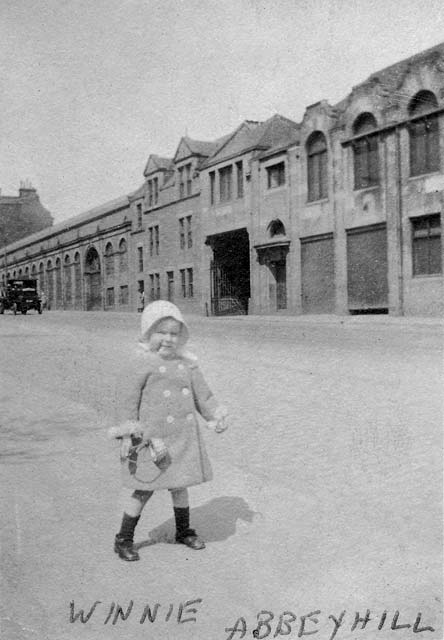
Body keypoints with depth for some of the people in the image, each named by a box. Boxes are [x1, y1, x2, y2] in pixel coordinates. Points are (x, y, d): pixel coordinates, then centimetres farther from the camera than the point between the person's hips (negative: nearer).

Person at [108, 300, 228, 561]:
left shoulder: (187, 364, 6)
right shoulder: (142, 364, -10)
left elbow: (203, 395, 13)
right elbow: (130, 402, -9)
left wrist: (216, 415, 2)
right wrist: (130, 433, -13)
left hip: (183, 438, 5)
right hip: (153, 440, -5)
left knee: (180, 485, 18)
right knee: (144, 489, 3)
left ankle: (184, 531, 38)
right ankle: (124, 539, 21)